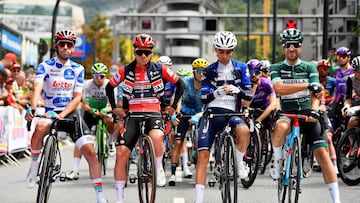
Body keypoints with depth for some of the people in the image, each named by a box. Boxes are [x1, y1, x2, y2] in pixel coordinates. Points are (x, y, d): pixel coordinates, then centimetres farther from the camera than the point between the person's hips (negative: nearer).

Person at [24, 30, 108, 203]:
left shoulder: (78, 69, 4)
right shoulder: (45, 66, -2)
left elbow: (77, 97, -3)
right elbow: (37, 88, -19)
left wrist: (62, 115, -20)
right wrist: (32, 108, -39)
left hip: (71, 113, 2)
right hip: (50, 112, -2)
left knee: (90, 151, -12)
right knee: (41, 127, -38)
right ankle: (34, 166, -14)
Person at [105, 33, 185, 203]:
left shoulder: (159, 69, 0)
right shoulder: (125, 71, 2)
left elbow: (180, 84, 11)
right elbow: (109, 87, 18)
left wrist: (173, 106, 7)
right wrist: (114, 108, 12)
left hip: (154, 114, -2)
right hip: (133, 116, 2)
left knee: (156, 137, -37)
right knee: (121, 153, -11)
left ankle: (159, 168, -8)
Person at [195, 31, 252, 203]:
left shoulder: (241, 68, 7)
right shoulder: (209, 71, 9)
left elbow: (247, 98, 3)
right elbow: (204, 98, 2)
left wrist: (235, 90, -18)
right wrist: (216, 92, -19)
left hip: (231, 113, -1)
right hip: (211, 113, 1)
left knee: (244, 131, -36)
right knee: (202, 156, -10)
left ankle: (240, 161, -7)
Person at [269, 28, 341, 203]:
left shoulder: (309, 67, 8)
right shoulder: (276, 68, 6)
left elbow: (315, 93, -4)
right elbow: (279, 88, -14)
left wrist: (314, 110, -25)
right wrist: (307, 85, -20)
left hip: (308, 115, 1)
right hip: (287, 114, -1)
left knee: (322, 153, -13)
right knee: (281, 127, -38)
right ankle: (276, 158, -8)